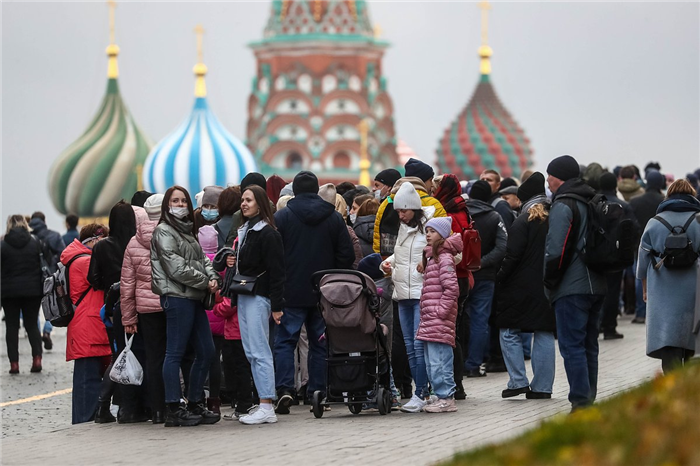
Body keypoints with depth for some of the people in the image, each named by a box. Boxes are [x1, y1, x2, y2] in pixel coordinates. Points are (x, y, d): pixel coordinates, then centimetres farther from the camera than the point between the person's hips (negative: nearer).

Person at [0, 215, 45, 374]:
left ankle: (14, 363, 1)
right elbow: (43, 267, 1)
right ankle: (37, 357, -6)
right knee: (32, 325, 10)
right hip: (32, 291, 2)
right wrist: (44, 290, 8)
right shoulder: (35, 243, -1)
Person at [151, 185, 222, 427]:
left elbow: (202, 260, 18)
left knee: (206, 350, 10)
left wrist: (213, 277, -3)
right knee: (175, 353, -7)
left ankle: (195, 404, 18)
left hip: (194, 298, 9)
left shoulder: (187, 232, 22)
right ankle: (173, 409, -5)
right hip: (177, 296, -9)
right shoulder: (163, 232, -5)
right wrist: (205, 282, -10)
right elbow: (177, 267, -14)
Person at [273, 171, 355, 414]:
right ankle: (317, 392, 8)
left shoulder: (281, 217, -4)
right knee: (320, 343, 9)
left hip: (291, 293, -2)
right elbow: (347, 255, 3)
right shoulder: (334, 218, 3)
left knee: (285, 341, 1)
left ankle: (284, 389, -13)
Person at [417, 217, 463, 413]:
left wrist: (440, 312, -17)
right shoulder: (431, 257, 20)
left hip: (440, 322, -10)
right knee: (431, 363, 11)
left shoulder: (444, 258, -10)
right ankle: (442, 396, 15)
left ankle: (446, 398, -7)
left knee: (438, 362, -10)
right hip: (429, 323, 10)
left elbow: (452, 288, -18)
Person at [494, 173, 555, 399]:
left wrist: (500, 279, -5)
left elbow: (513, 255, -15)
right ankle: (542, 386, 8)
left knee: (510, 332, 5)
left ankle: (518, 381, -2)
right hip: (549, 285, 6)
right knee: (544, 334, 8)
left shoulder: (525, 220, -11)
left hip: (523, 286, -6)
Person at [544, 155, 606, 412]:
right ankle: (589, 399, 18)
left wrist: (549, 282, -5)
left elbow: (556, 250, -18)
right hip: (596, 285, 9)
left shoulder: (563, 206, -12)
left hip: (571, 288, -9)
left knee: (572, 345, -8)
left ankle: (580, 402, -13)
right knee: (589, 344, 14)